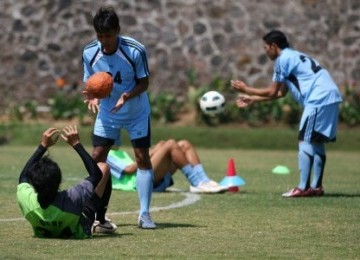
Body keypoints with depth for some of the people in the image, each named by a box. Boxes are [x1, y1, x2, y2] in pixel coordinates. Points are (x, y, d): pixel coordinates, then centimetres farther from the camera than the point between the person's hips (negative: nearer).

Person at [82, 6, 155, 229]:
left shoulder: (135, 50, -24)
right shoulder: (89, 53, -15)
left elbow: (144, 83, -16)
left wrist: (127, 96, -35)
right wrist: (91, 97, -26)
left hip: (136, 112, -2)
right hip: (107, 112, 3)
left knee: (143, 157, -6)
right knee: (97, 158, -4)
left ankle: (144, 214, 0)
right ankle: (98, 214, 6)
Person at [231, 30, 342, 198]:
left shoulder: (283, 59, -3)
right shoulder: (294, 56, 26)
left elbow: (272, 92, -1)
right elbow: (280, 92, 28)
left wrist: (246, 89, 11)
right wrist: (252, 99, 31)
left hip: (319, 100, -9)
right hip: (330, 98, 9)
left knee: (305, 141, -9)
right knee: (317, 142, 13)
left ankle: (303, 188, -13)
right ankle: (316, 187, 13)